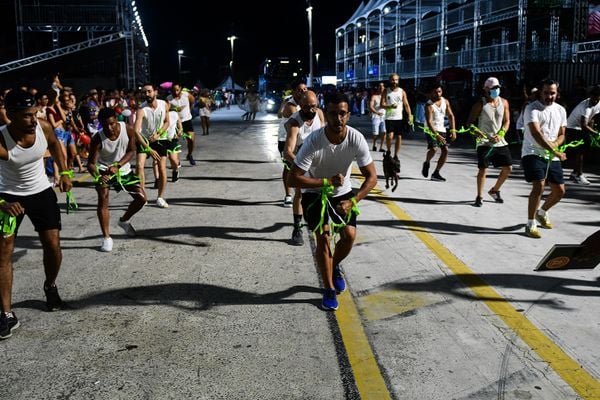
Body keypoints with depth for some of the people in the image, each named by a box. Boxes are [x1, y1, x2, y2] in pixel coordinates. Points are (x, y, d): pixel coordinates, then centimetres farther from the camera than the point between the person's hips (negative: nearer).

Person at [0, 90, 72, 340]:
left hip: (41, 192, 3)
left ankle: (50, 287, 34)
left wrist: (64, 172, 5)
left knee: (53, 246, 3)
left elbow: (54, 144, 9)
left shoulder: (44, 128, -18)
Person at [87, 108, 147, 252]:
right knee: (103, 198, -23)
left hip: (123, 168, 3)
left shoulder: (128, 130, -21)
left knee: (141, 198, 0)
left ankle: (124, 221, 28)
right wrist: (98, 175, -48)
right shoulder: (98, 139, -26)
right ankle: (106, 238, -14)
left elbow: (131, 151, -11)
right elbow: (91, 163, -26)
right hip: (103, 170, -3)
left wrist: (117, 166, -26)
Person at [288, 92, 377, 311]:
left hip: (343, 192, 3)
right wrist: (327, 181, -30)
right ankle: (329, 289, 2)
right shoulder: (313, 141, -29)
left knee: (349, 235, -9)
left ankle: (335, 266, 26)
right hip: (315, 193, -2)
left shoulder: (357, 139, -23)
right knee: (323, 236, -15)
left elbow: (371, 177, -17)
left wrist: (352, 201, -29)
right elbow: (293, 179, -28)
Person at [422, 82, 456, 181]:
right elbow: (429, 122, -24)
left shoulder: (445, 102, 3)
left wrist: (453, 130, 2)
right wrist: (436, 135, -35)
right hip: (432, 130, -6)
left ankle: (436, 173, 5)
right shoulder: (429, 105, -16)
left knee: (445, 150, -3)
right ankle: (426, 163, 8)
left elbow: (451, 116, 11)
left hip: (442, 130, 6)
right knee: (433, 148, -25)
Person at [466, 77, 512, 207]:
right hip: (484, 142, -5)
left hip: (500, 142, 5)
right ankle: (479, 197, 6)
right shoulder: (480, 104, -6)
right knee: (483, 169, -8)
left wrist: (500, 134, -8)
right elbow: (470, 122, -5)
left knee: (508, 168, 6)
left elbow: (507, 121, 9)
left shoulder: (504, 102, 6)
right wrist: (476, 131, -26)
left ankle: (494, 190, 28)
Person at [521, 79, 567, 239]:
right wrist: (554, 151, -30)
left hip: (552, 156, 7)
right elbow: (536, 133, -22)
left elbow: (561, 134, 15)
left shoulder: (560, 110, 11)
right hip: (533, 153, -6)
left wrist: (555, 144, -10)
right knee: (539, 186, -22)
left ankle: (542, 213, 36)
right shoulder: (532, 109, -10)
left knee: (560, 191, 7)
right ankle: (531, 225, -9)